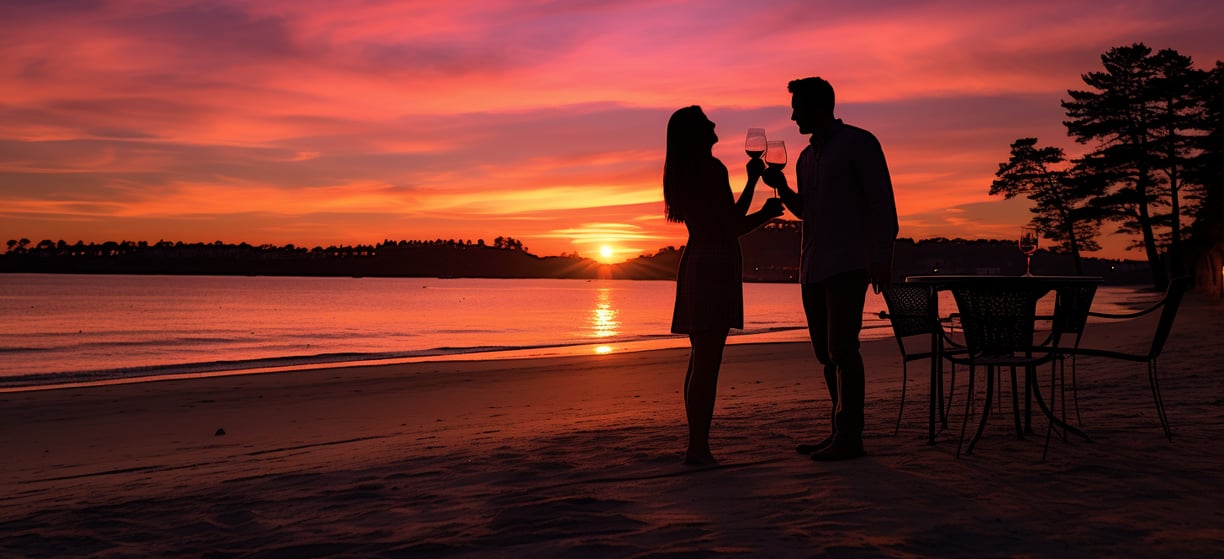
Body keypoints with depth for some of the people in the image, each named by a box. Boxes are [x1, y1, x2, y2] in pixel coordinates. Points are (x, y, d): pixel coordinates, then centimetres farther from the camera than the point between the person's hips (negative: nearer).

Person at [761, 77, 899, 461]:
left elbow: (882, 202, -8)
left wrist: (881, 257, -16)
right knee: (826, 352, 8)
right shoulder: (807, 156, 20)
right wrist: (781, 186, 10)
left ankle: (850, 437, -7)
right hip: (814, 267, 8)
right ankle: (839, 433, 14)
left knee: (842, 349, -11)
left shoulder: (859, 143, -2)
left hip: (847, 265, -8)